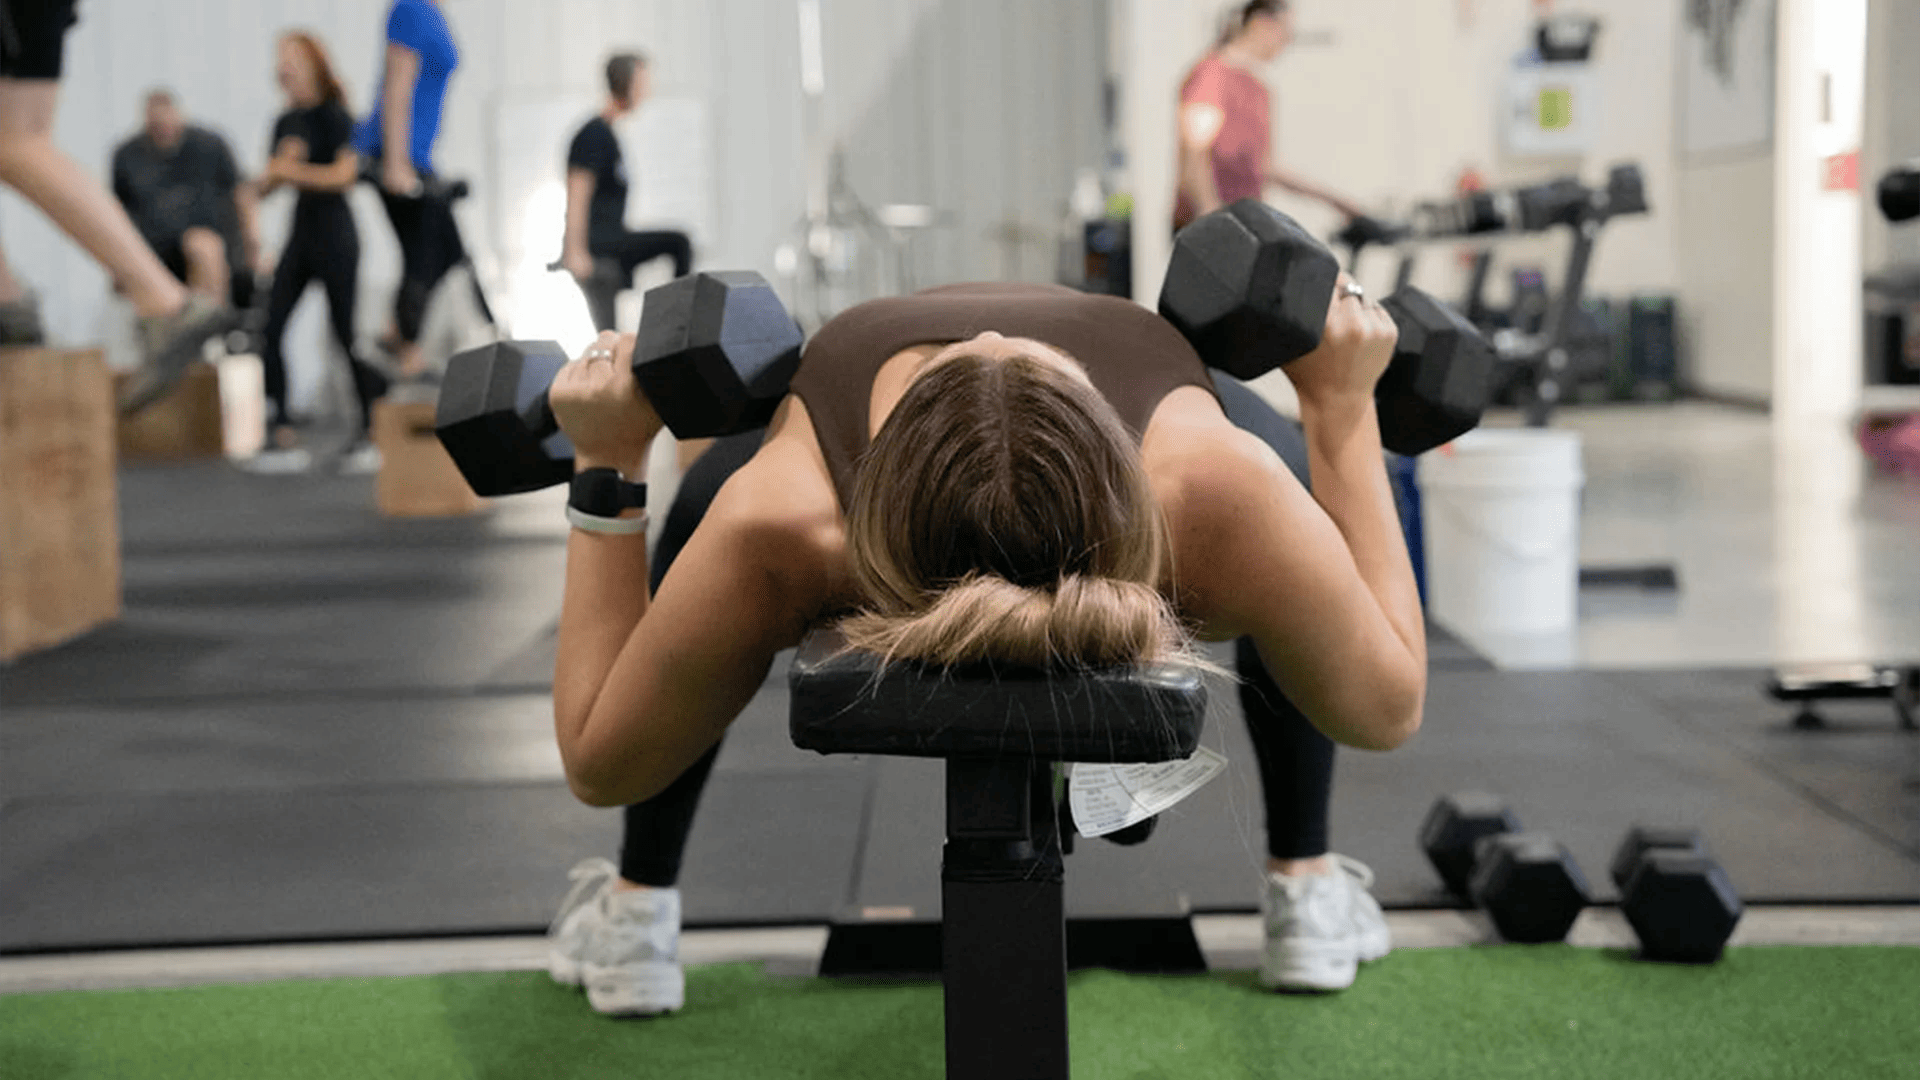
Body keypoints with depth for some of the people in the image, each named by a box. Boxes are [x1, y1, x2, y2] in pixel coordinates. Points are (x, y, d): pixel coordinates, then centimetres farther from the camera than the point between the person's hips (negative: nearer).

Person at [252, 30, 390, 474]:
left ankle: (373, 432, 6)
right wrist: (275, 173, -4)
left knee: (345, 334, -5)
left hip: (334, 233, -7)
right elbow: (266, 184, 17)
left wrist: (293, 171, -16)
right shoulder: (286, 122, 14)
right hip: (301, 233, 7)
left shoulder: (334, 116, -6)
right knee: (270, 328, -5)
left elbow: (344, 174, -17)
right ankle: (283, 434, -3)